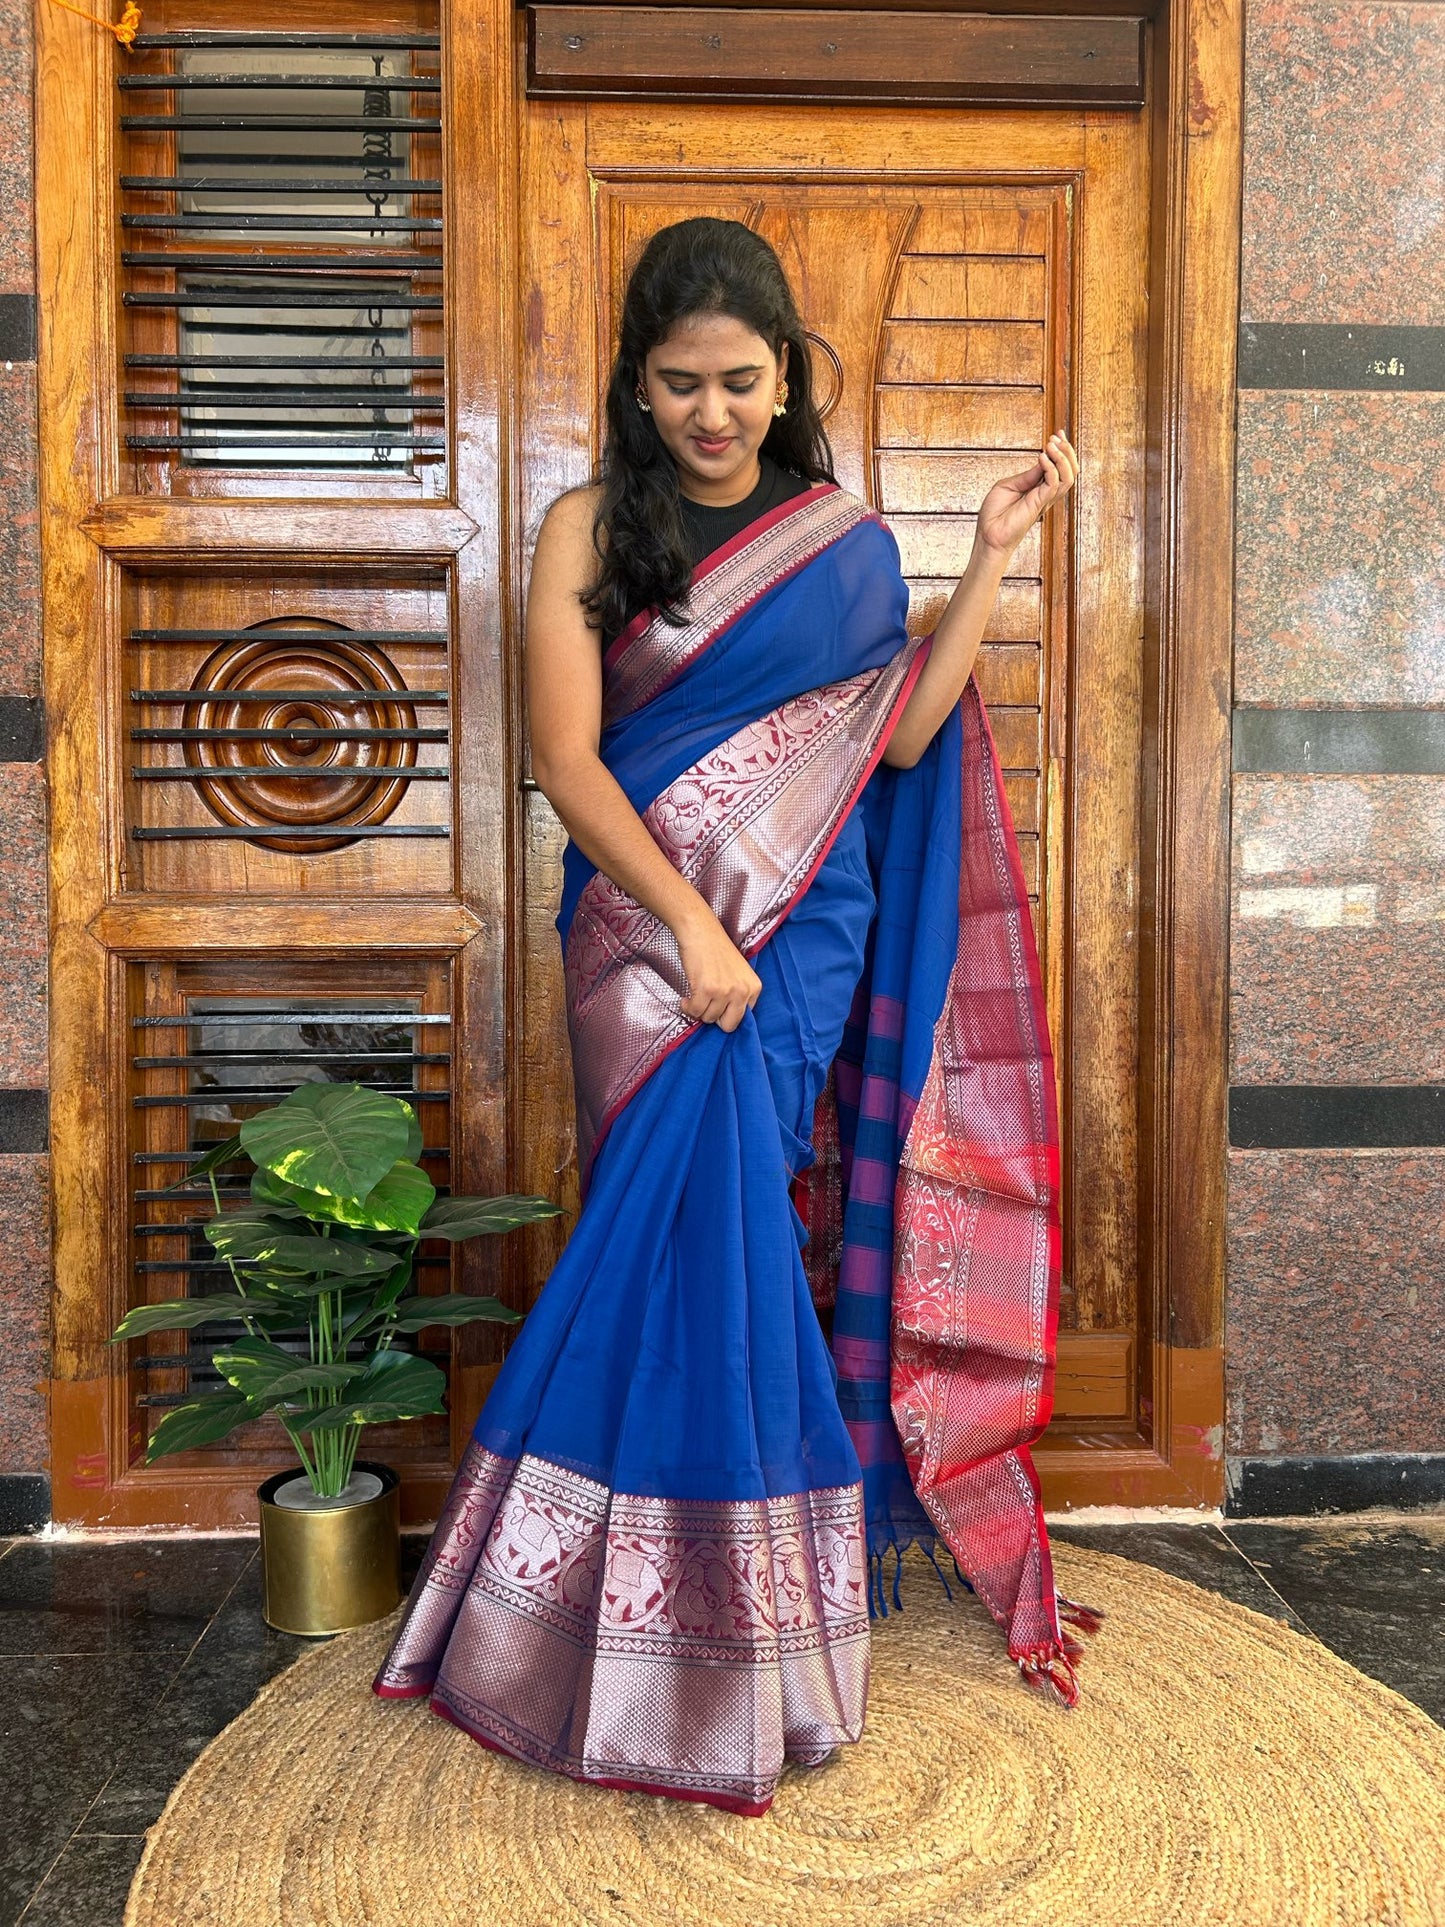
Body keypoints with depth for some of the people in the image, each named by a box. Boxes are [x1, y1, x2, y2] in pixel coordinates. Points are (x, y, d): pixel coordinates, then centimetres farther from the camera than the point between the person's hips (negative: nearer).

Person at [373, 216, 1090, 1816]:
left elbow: (901, 737, 1)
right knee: (709, 1220, -4)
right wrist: (688, 922, -15)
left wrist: (995, 554, 2)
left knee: (712, 1199, -7)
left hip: (801, 932, 1)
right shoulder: (589, 531, 2)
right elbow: (565, 760, -6)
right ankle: (721, 1636, 15)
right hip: (643, 930, -1)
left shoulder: (847, 540, 10)